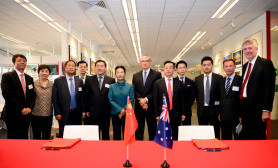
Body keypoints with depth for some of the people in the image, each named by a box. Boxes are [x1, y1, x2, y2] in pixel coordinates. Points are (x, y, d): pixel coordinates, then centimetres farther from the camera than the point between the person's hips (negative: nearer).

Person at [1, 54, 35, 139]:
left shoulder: (29, 78, 14)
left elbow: (32, 95, 11)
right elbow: (7, 95, -13)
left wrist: (29, 108, -7)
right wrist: (21, 109, -16)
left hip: (26, 115, 5)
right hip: (13, 115, -5)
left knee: (24, 139, 10)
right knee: (13, 139, 3)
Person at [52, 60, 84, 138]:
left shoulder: (80, 81, 8)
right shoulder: (58, 81, 1)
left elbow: (82, 97, 9)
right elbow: (55, 98, -2)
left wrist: (83, 111, 2)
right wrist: (57, 113, -7)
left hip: (77, 113, 2)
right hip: (64, 114, -2)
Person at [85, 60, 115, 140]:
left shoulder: (111, 80, 1)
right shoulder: (89, 80, 5)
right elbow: (86, 96, 5)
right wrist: (86, 110, 1)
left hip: (106, 113, 0)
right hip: (93, 112, 1)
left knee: (105, 134, 12)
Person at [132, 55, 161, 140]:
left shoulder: (157, 74, 0)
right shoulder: (135, 75, 11)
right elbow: (134, 91, 3)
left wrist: (146, 99, -15)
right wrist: (141, 101, -11)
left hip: (151, 107, -2)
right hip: (139, 107, 3)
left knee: (152, 130, 8)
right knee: (138, 130, 11)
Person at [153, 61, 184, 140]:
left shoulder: (179, 83, 5)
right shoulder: (157, 83, 0)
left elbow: (182, 99, 7)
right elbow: (155, 100, -1)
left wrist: (183, 113, 5)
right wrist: (157, 114, -5)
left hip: (176, 114, 1)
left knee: (176, 136, 10)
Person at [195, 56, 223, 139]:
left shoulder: (219, 78, -3)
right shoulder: (197, 79, 5)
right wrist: (200, 104, 9)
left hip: (214, 110, -2)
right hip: (202, 110, 2)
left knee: (215, 135, 8)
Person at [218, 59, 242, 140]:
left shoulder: (241, 80, -7)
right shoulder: (221, 81, 11)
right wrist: (219, 113, 10)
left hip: (236, 117, -5)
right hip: (223, 117, 5)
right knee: (225, 140, 14)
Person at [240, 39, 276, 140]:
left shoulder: (265, 63, -5)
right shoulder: (245, 66, 16)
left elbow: (269, 88, -12)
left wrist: (266, 110, -17)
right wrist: (241, 111, 13)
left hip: (258, 109, -7)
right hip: (245, 108, 7)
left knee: (258, 138, 1)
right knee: (246, 138, 13)